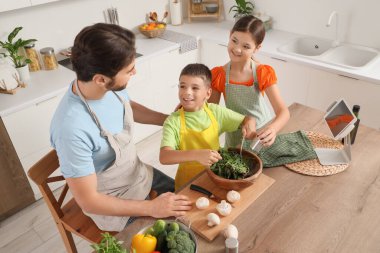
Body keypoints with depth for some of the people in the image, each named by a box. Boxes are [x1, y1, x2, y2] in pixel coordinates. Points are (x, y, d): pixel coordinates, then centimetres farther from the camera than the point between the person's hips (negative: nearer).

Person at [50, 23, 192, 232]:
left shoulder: (112, 86, -17)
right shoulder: (72, 128, -38)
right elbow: (88, 200, -27)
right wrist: (151, 208, -26)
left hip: (140, 175, 7)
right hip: (113, 203, -6)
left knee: (191, 204, 18)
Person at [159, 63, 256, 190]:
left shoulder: (215, 112, -3)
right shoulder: (173, 122, -14)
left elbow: (247, 119, 8)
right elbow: (164, 157, -26)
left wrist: (250, 124, -16)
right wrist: (196, 155, -39)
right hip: (188, 183, -3)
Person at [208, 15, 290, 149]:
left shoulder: (264, 73, -16)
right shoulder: (217, 75, -13)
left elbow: (283, 112, -24)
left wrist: (273, 128, -44)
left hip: (262, 135, 0)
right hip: (235, 138, 1)